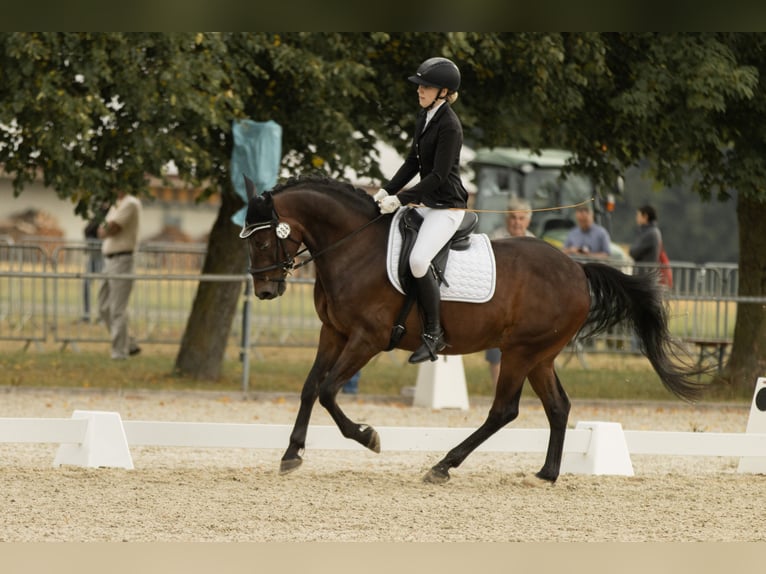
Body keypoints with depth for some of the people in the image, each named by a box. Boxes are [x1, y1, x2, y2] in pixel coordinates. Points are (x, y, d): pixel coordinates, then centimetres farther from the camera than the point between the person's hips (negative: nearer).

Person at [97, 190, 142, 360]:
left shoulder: (130, 204, -11)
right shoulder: (115, 206, 18)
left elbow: (111, 229, -18)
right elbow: (102, 232, 15)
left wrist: (105, 230, 3)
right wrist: (107, 229, -6)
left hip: (121, 260, -10)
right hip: (109, 261, 10)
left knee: (117, 310, -9)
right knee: (105, 308, 10)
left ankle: (119, 352, -7)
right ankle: (129, 345, 18)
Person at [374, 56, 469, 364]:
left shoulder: (449, 126, -18)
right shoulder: (424, 117, 9)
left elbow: (438, 176, -21)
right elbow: (413, 163, 15)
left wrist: (401, 199, -21)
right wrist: (387, 191, 4)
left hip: (447, 207, -10)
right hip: (427, 203, 10)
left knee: (418, 259, -28)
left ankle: (434, 333, -18)